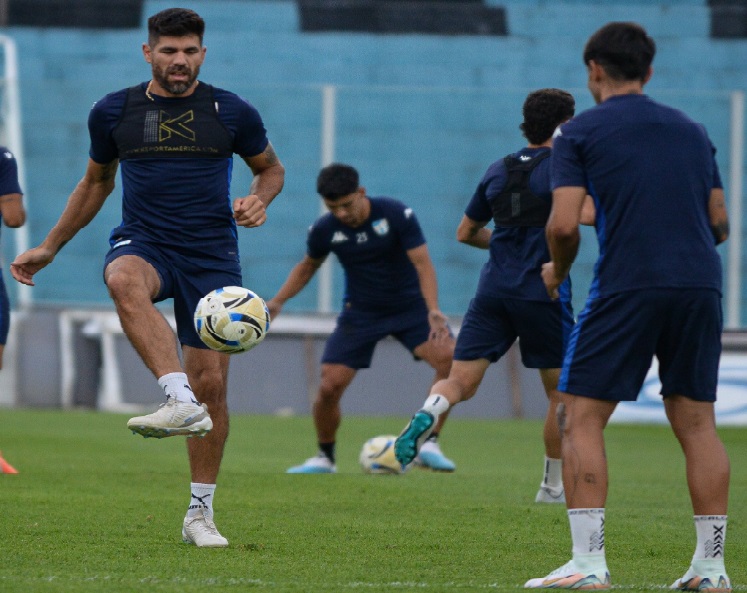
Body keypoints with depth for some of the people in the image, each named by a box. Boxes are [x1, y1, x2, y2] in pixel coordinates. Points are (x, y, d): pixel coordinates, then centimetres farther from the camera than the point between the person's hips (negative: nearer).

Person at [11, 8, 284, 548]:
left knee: (211, 382, -5)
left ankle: (200, 514, 11)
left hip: (212, 257, 0)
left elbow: (271, 168, 18)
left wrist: (259, 199, -4)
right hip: (143, 243, 0)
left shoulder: (232, 113, 3)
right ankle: (181, 402, -50)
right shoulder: (113, 112, 6)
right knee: (124, 280, -39)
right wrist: (50, 247, 23)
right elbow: (96, 183, 21)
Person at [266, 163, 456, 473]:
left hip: (409, 305, -2)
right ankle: (324, 458, 18)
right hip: (360, 313, 2)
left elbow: (422, 263, -22)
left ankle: (429, 444, -18)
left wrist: (433, 311, -36)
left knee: (450, 358, -27)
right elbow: (308, 266, 11)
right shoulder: (324, 230, -10)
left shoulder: (396, 214, -20)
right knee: (329, 387, -9)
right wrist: (278, 302, 1)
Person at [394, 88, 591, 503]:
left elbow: (466, 232, 22)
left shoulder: (498, 170, 15)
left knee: (461, 381, 0)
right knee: (560, 390, 12)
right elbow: (584, 214, -24)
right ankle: (553, 486, 16)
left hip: (493, 289, 4)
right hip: (542, 293, -4)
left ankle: (427, 415, -33)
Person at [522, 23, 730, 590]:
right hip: (701, 284, 4)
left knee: (582, 417, 2)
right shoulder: (692, 131, 18)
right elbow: (719, 221, 17)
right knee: (697, 423, 9)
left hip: (626, 287, -4)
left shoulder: (580, 132, 4)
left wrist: (558, 270, 14)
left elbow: (563, 224, -5)